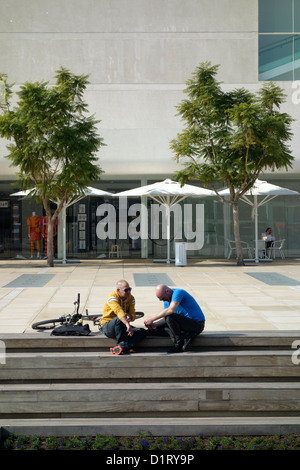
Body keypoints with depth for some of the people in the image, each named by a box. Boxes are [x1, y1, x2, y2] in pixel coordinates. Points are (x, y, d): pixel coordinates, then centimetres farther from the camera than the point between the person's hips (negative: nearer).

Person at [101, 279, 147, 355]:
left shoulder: (131, 298, 2)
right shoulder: (112, 298, -20)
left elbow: (133, 316, -6)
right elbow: (119, 311, -38)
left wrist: (130, 316, -32)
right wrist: (127, 324, -54)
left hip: (123, 327, 6)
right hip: (108, 327, -6)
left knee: (143, 331, -15)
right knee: (119, 318, -37)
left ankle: (121, 346, -35)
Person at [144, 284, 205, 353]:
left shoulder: (178, 292, -18)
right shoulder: (166, 301, 10)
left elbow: (171, 310, -33)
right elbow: (166, 318, 5)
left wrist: (153, 318, -28)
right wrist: (154, 324, -13)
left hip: (197, 324, -10)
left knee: (170, 317, -27)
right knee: (160, 326, 9)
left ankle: (178, 344, -13)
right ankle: (186, 337, -8)